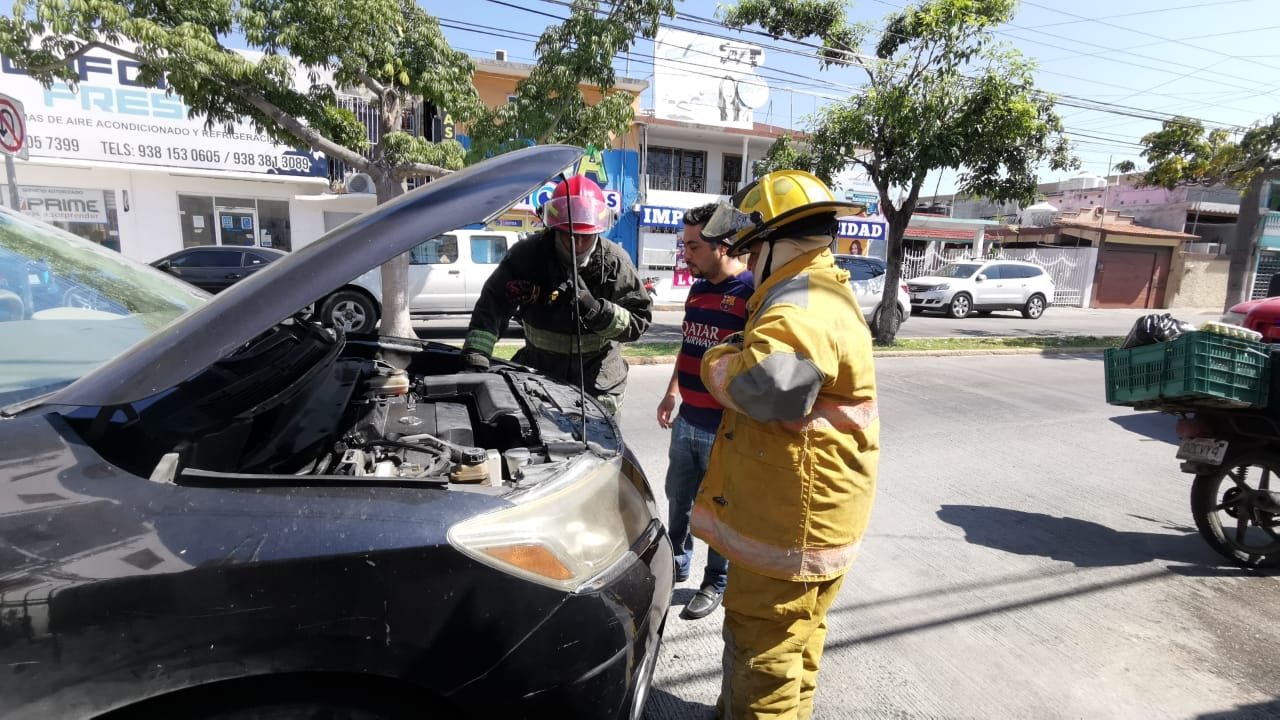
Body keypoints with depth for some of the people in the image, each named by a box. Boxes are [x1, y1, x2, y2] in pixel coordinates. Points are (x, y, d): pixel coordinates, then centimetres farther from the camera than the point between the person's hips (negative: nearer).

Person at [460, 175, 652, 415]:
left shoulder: (616, 263, -14)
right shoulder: (527, 255, -16)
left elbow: (640, 319, -14)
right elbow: (492, 306, -20)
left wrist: (596, 309, -31)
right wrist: (474, 358, -33)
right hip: (539, 370, 1)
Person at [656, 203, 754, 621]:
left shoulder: (751, 292, -17)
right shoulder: (697, 289, 9)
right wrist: (671, 393, 19)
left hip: (725, 429, -8)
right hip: (687, 421, 8)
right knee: (678, 498, 21)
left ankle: (715, 583, 31)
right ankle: (677, 565, 43)